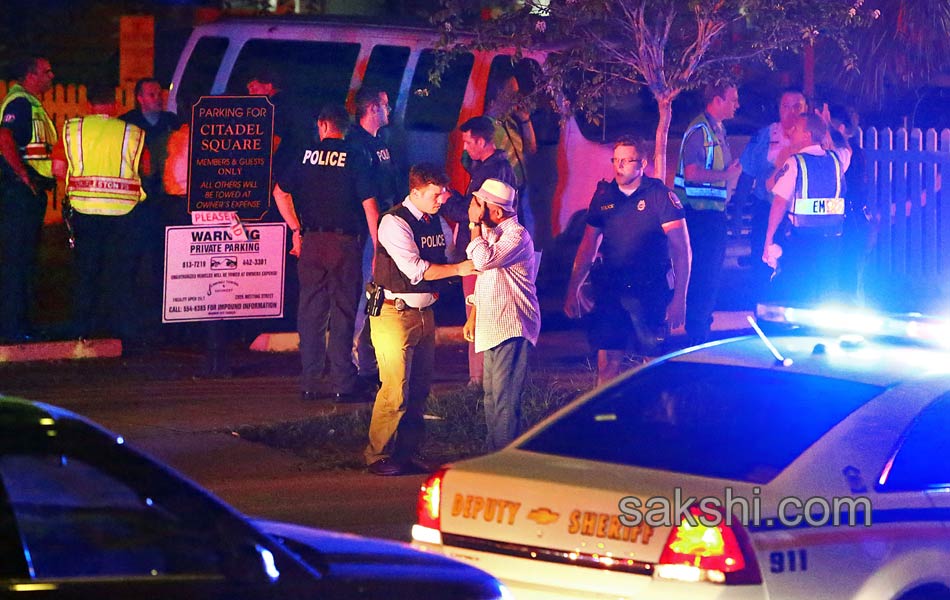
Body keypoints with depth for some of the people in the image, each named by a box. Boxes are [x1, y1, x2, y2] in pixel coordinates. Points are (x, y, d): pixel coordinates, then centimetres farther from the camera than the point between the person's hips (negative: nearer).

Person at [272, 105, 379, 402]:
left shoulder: (306, 155, 5)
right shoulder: (355, 159, -4)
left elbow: (280, 193, 12)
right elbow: (369, 205, -8)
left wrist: (297, 229, 18)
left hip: (311, 241, 3)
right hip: (345, 242, -3)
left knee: (311, 310, 9)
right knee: (342, 311, 1)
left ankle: (310, 383, 10)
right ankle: (342, 384, -2)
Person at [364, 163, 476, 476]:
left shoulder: (438, 222, 10)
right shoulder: (394, 223, -15)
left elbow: (448, 260, 19)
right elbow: (415, 269, -22)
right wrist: (459, 269, -20)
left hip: (424, 311, 8)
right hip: (395, 313, -8)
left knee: (419, 387, 9)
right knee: (396, 389, -10)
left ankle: (408, 453, 18)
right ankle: (378, 456, 0)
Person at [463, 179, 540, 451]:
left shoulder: (516, 235, -15)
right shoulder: (490, 232, 16)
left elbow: (484, 261, -29)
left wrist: (475, 225, -18)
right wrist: (473, 316, 22)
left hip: (511, 326, -10)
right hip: (493, 326, 10)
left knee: (505, 399, -11)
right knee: (492, 395, 15)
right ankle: (493, 455, 23)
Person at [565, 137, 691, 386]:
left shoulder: (660, 196, -6)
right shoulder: (604, 196, 7)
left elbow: (682, 250, -8)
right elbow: (588, 246, 16)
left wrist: (679, 299, -14)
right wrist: (573, 290, 12)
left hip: (650, 291, -4)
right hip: (610, 291, 4)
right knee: (606, 365, 0)